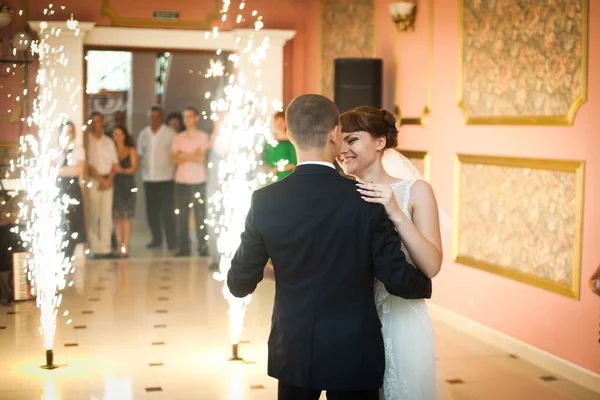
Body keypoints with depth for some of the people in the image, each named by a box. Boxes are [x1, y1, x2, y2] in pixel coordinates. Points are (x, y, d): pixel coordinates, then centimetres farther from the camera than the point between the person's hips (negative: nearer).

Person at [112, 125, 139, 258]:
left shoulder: (131, 150, 9)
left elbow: (134, 167, 0)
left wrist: (123, 170, -16)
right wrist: (114, 170, -17)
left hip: (127, 184, -1)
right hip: (114, 184, 1)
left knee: (126, 216, -7)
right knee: (116, 216, 0)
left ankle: (125, 245, -8)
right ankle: (119, 245, 7)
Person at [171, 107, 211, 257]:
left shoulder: (203, 136, 3)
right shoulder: (178, 138, 12)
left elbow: (202, 159, -6)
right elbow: (175, 160, 3)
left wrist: (184, 156, -3)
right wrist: (193, 156, -7)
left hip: (199, 181, -3)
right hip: (182, 181, 3)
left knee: (200, 215, -4)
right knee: (183, 215, 1)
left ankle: (203, 247, 0)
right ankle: (184, 247, 4)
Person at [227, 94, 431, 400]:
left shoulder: (265, 201, -10)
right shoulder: (366, 200, -15)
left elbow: (239, 284, -3)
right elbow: (397, 280, -12)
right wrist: (425, 284, 10)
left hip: (292, 351, 2)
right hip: (353, 352, -2)